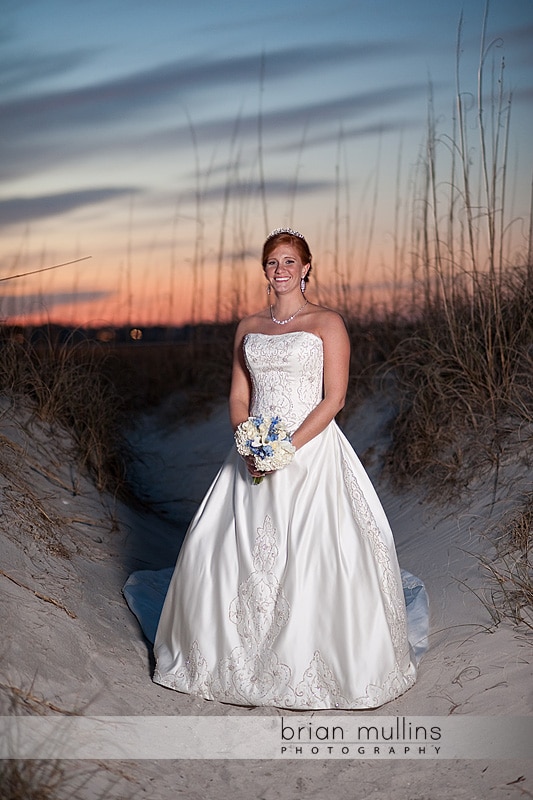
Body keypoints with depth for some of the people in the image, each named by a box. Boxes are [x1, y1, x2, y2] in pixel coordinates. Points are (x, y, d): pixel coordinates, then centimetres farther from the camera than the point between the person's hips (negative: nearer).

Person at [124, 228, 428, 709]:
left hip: (311, 450, -5)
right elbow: (238, 396, 12)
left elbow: (334, 399, -7)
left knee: (311, 557, -12)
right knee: (221, 551, 2)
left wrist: (288, 447, -16)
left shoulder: (327, 322, -1)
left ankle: (310, 665, 6)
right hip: (256, 453, 5)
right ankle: (240, 655, 20)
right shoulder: (249, 326, 13)